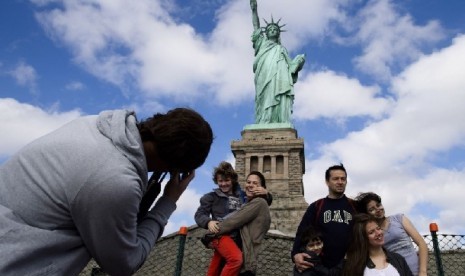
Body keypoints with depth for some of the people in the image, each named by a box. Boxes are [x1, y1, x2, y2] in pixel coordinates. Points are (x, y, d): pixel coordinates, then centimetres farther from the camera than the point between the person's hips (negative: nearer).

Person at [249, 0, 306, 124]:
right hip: (265, 79, -2)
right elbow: (256, 26, 18)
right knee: (265, 107, -18)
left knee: (280, 107, -16)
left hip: (280, 79, 2)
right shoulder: (262, 43, 29)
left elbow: (290, 65, 20)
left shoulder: (282, 49, 33)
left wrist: (299, 61, 0)